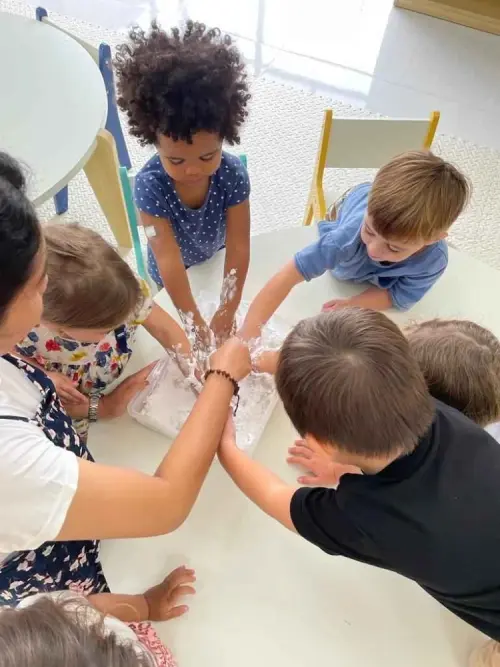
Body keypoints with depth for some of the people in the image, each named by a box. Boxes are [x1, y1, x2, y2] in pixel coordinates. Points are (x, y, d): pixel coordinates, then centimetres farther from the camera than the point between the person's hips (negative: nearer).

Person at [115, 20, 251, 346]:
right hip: (173, 274, 0)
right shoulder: (150, 184, -36)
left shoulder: (233, 174, -32)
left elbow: (238, 248, -28)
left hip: (218, 258, 1)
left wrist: (226, 313, -28)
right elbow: (169, 261, -36)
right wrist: (197, 324, -35)